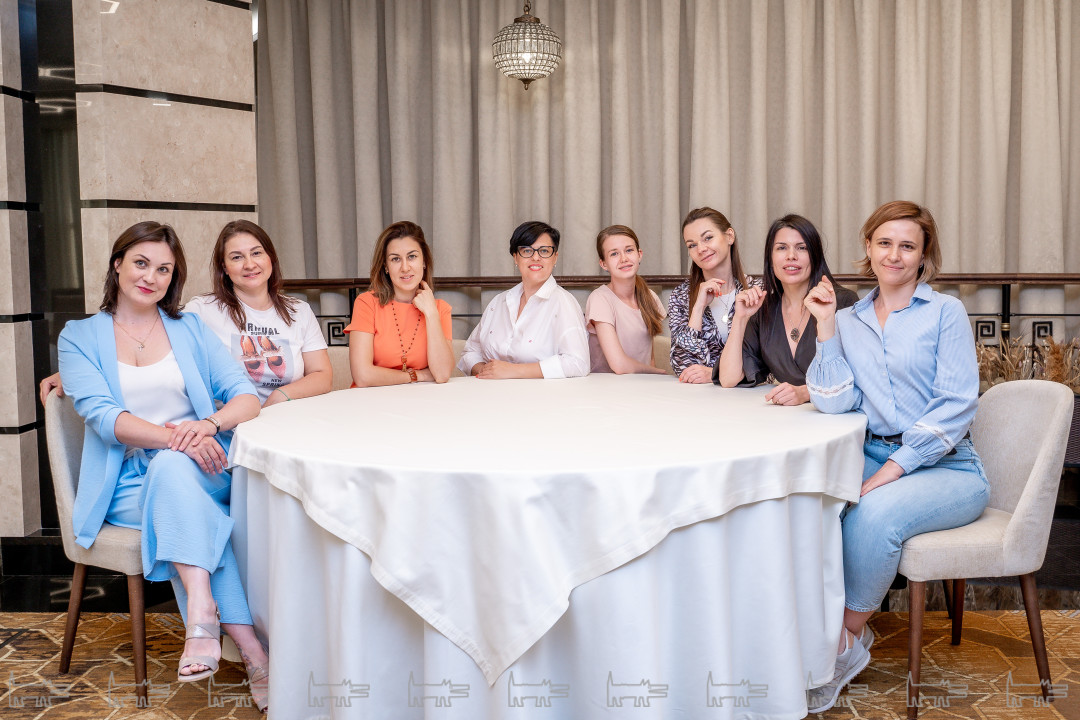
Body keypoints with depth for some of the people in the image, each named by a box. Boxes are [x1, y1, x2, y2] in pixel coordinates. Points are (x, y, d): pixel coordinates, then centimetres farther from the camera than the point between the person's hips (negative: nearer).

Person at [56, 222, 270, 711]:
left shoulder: (190, 330, 13)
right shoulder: (79, 336, 8)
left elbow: (246, 396, 2)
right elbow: (101, 415, -9)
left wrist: (209, 424, -23)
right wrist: (175, 437, -27)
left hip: (199, 470, 1)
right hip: (126, 483, -1)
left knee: (170, 469, -35)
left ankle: (202, 614, -42)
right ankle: (253, 651, -39)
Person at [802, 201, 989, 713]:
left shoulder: (945, 312, -2)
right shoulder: (849, 321, 10)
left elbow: (957, 405, -11)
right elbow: (834, 402, -3)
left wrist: (893, 469, -19)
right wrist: (826, 326, -8)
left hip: (946, 467, -3)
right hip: (874, 457, 4)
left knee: (875, 512, -32)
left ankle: (849, 637, -11)